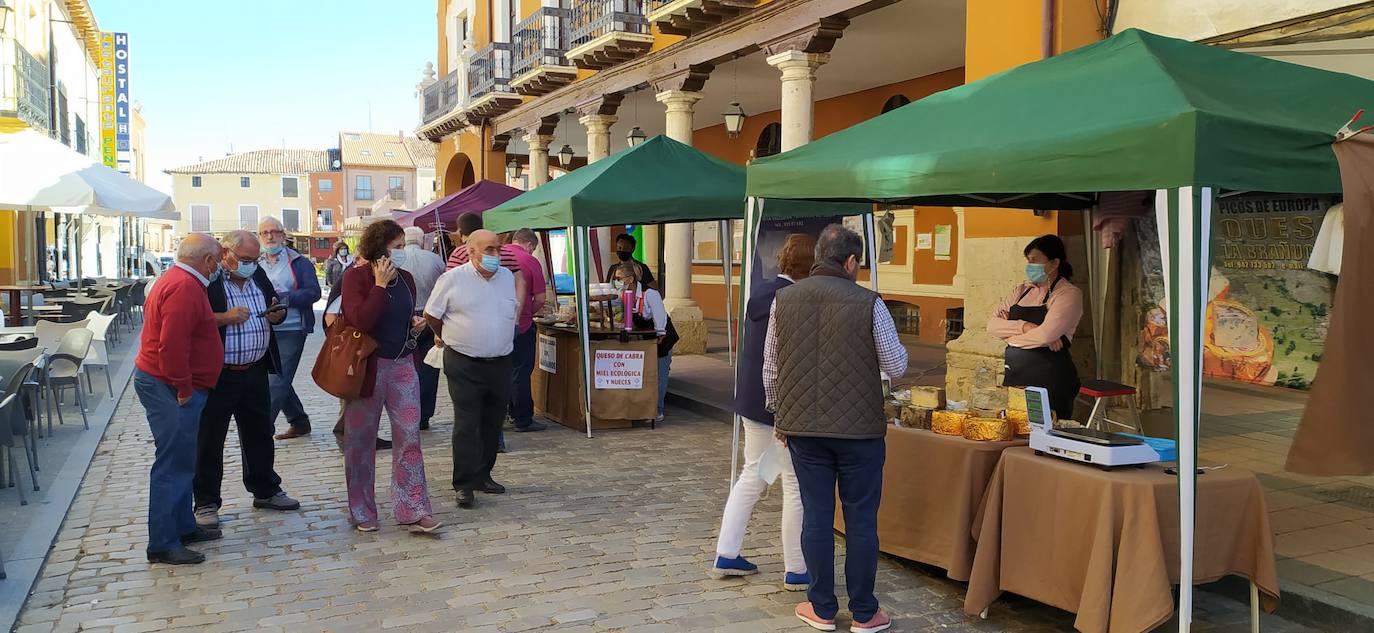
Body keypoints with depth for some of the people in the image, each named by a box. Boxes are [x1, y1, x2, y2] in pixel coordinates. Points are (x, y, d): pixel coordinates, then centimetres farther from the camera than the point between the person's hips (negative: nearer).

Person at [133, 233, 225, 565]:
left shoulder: (176, 280, 14)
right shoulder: (185, 288, -20)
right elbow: (172, 345, -27)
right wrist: (183, 388, -20)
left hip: (163, 384, 11)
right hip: (169, 388, -11)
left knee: (180, 462, 18)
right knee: (173, 465, -5)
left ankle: (183, 527, 29)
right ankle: (163, 544, 2)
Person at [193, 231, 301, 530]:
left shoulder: (258, 275, 8)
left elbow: (276, 306, 19)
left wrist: (278, 313, -3)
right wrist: (224, 318, -27)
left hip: (255, 371, 6)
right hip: (217, 374, -6)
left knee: (259, 433, 17)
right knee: (209, 440, 4)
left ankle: (265, 491, 32)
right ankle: (206, 503, 15)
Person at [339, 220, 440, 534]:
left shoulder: (405, 279, 9)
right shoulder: (356, 277, -8)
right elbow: (360, 320, -23)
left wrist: (415, 325, 3)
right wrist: (380, 285, -19)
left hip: (402, 365, 5)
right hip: (367, 367, -4)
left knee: (409, 437, -1)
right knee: (360, 440, 7)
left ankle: (413, 510, 3)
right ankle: (362, 513, 20)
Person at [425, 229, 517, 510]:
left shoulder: (508, 277, 7)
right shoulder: (452, 279, -7)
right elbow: (431, 315, 1)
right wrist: (448, 337, 12)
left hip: (501, 363, 5)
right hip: (464, 365, -5)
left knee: (493, 423, 11)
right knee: (466, 425, -5)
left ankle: (483, 475, 24)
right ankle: (464, 484, 1)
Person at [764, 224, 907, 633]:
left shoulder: (784, 300, 0)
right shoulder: (868, 304, -11)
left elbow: (770, 367, 6)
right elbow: (896, 367, -4)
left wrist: (779, 416, 18)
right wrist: (893, 343, 17)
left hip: (803, 428, 3)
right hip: (860, 430, -3)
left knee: (816, 517, 11)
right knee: (861, 521, 7)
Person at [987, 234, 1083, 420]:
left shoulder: (1069, 293, -6)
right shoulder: (1022, 290, 13)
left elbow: (1045, 335, -20)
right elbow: (992, 325, 3)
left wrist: (1010, 335, -3)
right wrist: (1024, 327, -14)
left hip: (1049, 380, -6)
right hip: (1015, 376, 6)